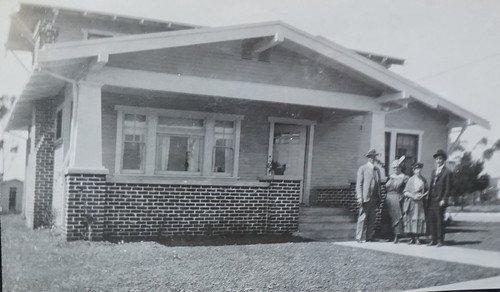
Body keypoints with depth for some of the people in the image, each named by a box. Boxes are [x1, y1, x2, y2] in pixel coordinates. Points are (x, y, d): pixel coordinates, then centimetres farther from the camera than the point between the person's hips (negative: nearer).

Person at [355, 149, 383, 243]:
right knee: (363, 218, -5)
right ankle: (360, 237, 0)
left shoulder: (377, 169, 16)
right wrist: (360, 197, -13)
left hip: (374, 198, 6)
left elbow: (378, 183, 20)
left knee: (372, 218, 6)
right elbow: (359, 184, -4)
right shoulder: (362, 168, -1)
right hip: (365, 198, -6)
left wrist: (379, 197, 13)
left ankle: (369, 237, 13)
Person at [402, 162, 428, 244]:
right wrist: (413, 196, -12)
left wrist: (422, 196, -5)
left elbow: (427, 191, 13)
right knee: (410, 219, -4)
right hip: (411, 203, -1)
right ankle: (411, 237, 2)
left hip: (420, 203, 1)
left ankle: (417, 237, 1)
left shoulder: (423, 180, 10)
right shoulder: (410, 180, 6)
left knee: (419, 218, -5)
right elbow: (405, 192, 2)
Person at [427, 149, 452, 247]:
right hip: (432, 201, 6)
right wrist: (429, 199, 11)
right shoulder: (433, 172, 19)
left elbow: (448, 188, -6)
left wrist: (444, 200, -14)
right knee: (431, 220, 5)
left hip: (440, 201, -6)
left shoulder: (447, 172, -1)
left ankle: (440, 240, 5)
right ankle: (433, 239, 12)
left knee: (440, 220, -2)